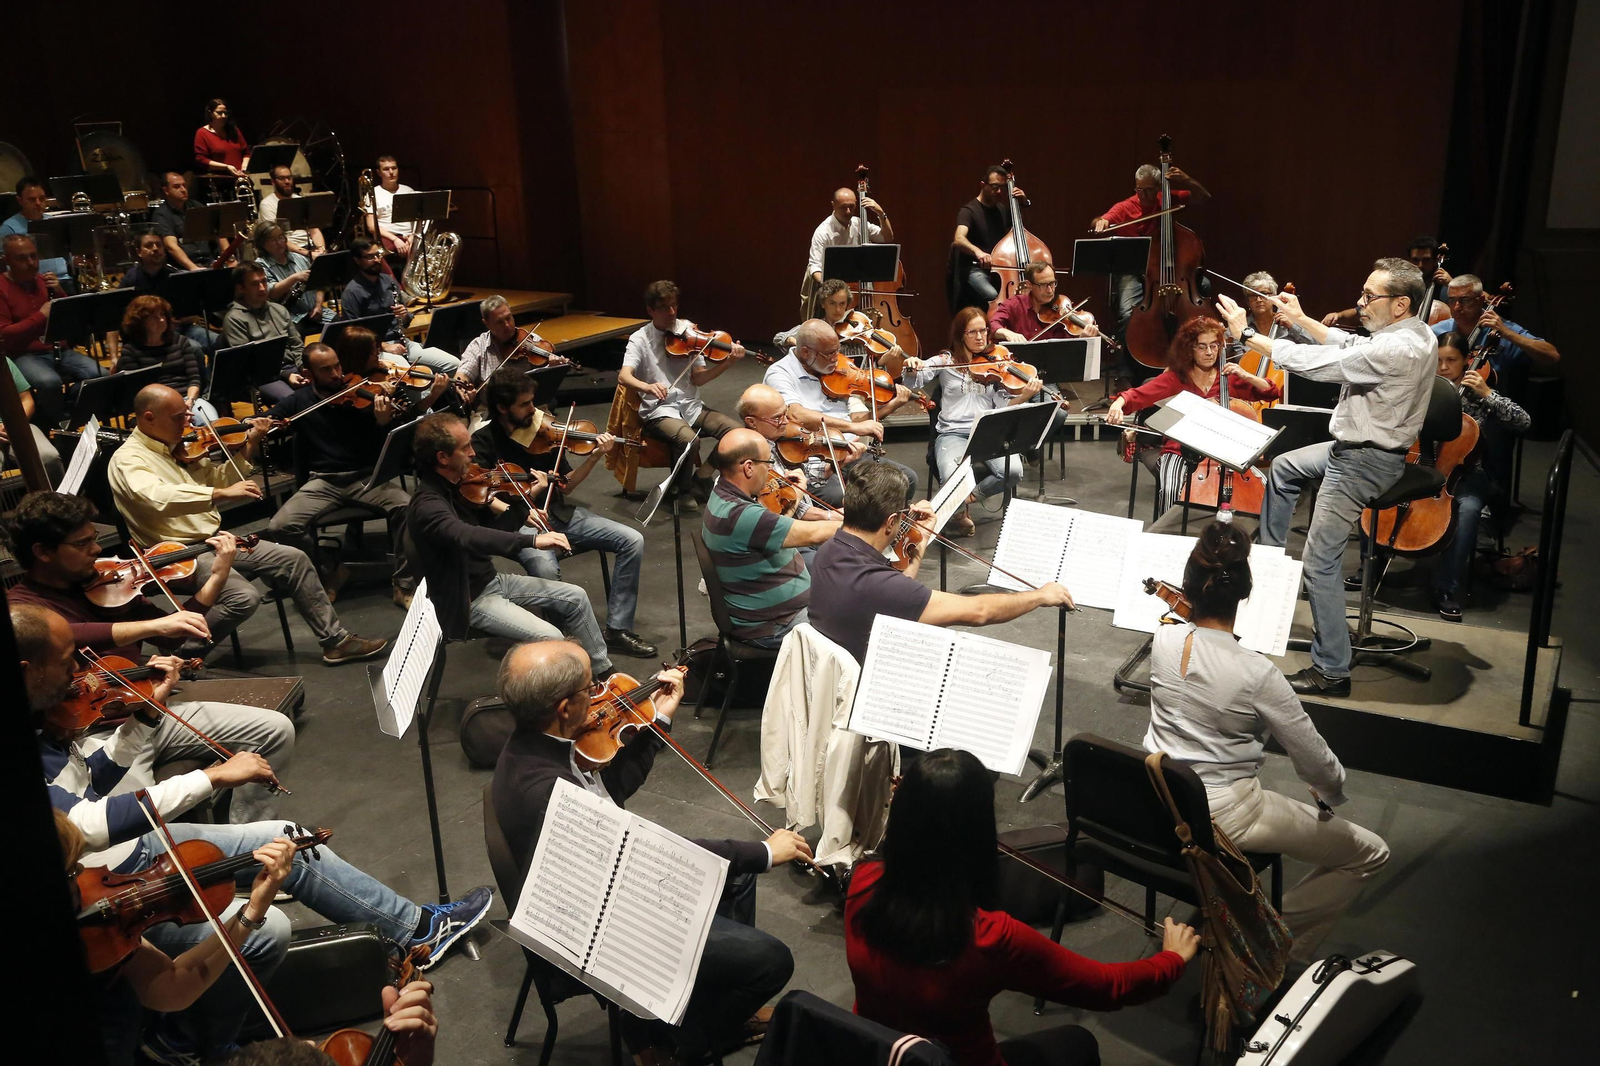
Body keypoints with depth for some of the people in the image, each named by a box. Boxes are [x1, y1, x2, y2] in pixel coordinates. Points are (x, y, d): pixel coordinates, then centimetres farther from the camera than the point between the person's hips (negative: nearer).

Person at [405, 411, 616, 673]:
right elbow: (470, 537, -44)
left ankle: (604, 671, 21)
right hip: (468, 599, -9)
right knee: (550, 637, -23)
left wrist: (523, 501, -7)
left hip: (492, 579, 9)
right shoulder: (426, 506, -26)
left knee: (576, 597, 8)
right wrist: (533, 540, -49)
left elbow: (493, 532, 6)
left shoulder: (459, 485, 2)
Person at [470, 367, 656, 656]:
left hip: (558, 513, 6)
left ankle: (618, 629, -3)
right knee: (546, 569, -38)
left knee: (632, 540, -9)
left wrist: (594, 457, -4)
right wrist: (529, 494, -20)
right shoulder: (484, 442, -9)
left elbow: (565, 486, 8)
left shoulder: (541, 429, 5)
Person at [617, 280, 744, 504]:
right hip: (660, 410, -4)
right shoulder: (640, 340, -3)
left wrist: (727, 363, -17)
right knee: (689, 440, -34)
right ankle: (682, 488, -4)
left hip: (690, 406, 4)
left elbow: (697, 378, -1)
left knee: (736, 432, -18)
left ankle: (700, 477, 3)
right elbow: (623, 376, -19)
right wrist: (647, 387, -41)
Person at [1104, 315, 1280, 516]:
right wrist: (1118, 404, -34)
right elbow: (1138, 395, -12)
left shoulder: (1230, 377, 8)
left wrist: (1247, 376, -8)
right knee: (1171, 490, -33)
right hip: (1180, 452, -2)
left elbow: (1273, 394, 8)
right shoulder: (1175, 378, 1)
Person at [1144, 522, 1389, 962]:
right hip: (1223, 818, -6)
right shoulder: (1256, 673, -25)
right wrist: (1332, 793, 5)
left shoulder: (1163, 640, -11)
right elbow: (1317, 764, -14)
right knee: (1371, 853, 8)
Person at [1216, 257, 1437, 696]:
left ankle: (1331, 670, 0)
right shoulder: (1415, 333, 1)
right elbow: (1351, 345, 16)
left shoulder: (1396, 349, -29)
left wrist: (1247, 335, -21)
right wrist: (1302, 320, 13)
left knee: (1321, 563, -7)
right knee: (1283, 467, 29)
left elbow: (1317, 363, -28)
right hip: (1358, 445, 11)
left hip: (1363, 462, -11)